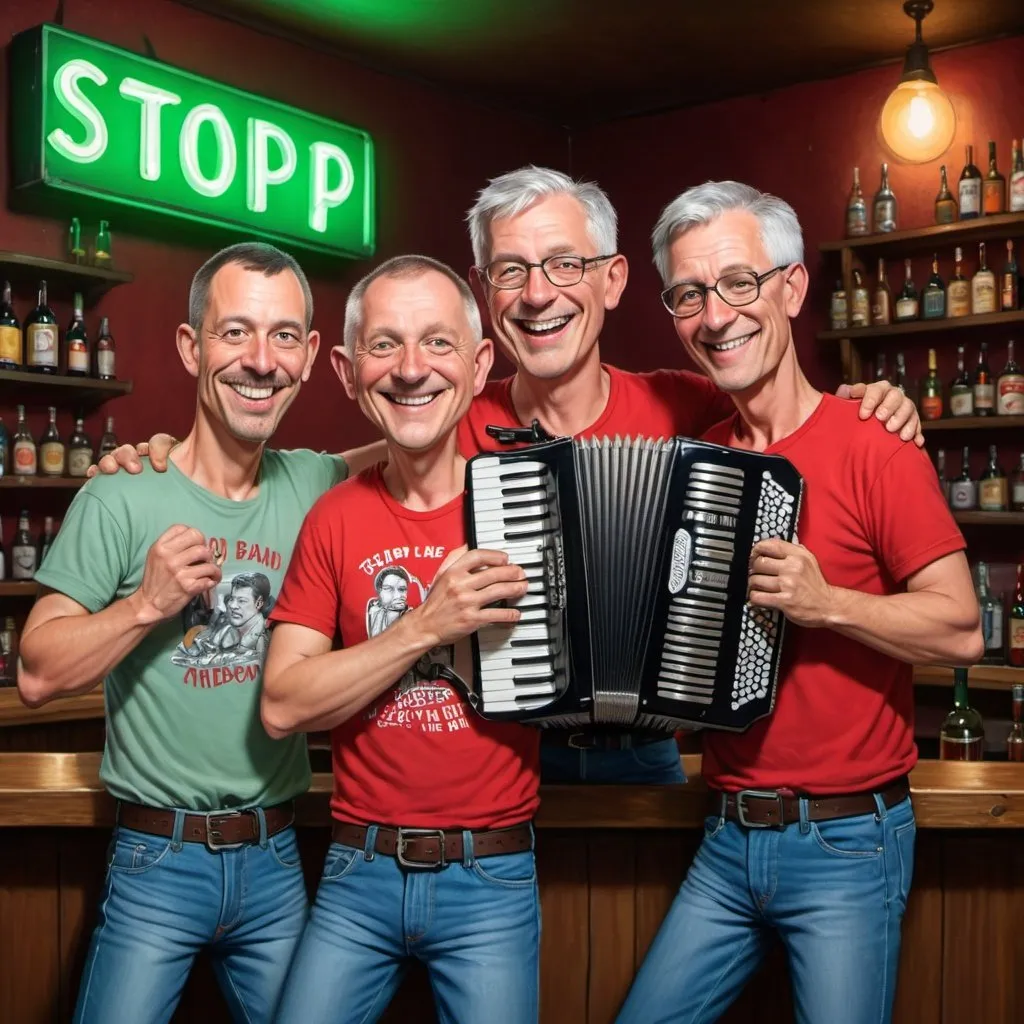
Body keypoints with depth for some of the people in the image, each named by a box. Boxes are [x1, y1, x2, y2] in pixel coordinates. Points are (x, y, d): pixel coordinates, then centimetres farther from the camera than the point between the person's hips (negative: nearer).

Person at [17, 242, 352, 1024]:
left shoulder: (318, 486, -1)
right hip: (158, 865, -3)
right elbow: (39, 675, -9)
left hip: (276, 862, 4)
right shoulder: (122, 502, -11)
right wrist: (146, 605, -22)